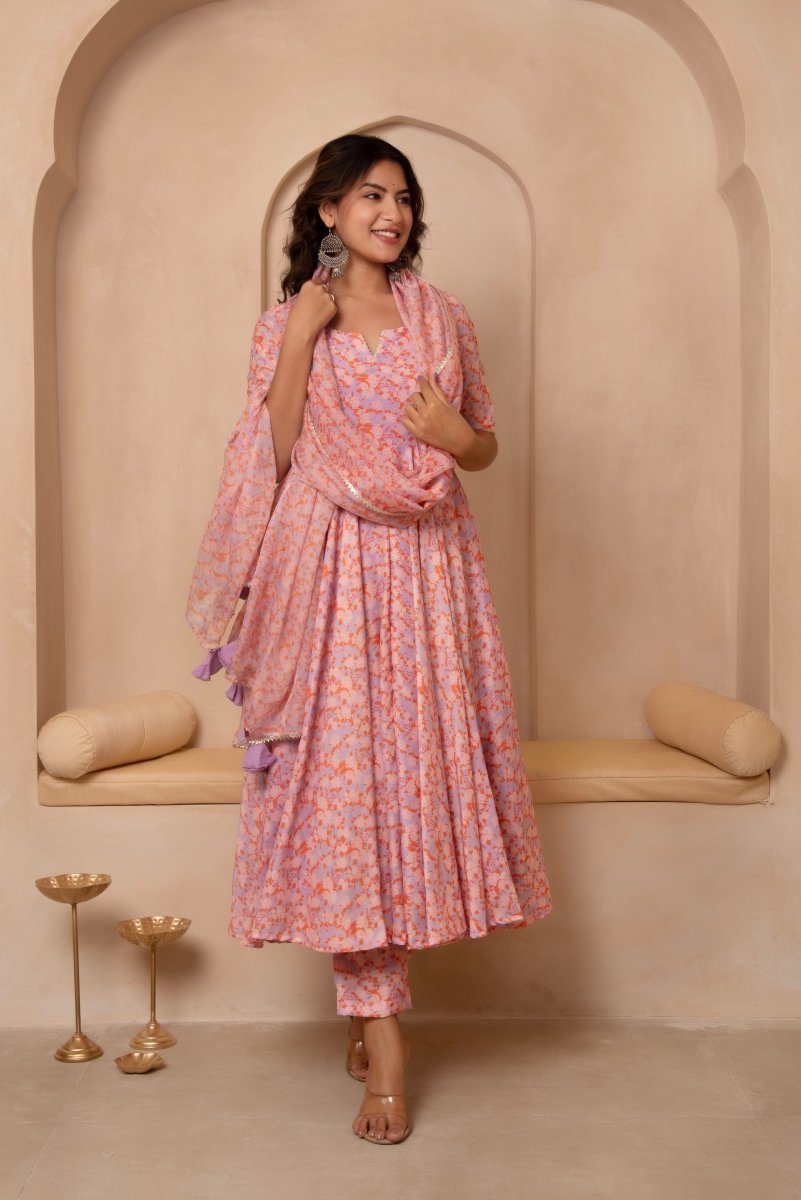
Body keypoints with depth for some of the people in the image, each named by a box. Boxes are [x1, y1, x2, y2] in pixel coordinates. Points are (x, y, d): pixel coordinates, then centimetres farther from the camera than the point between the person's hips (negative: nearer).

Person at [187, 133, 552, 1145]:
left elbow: (485, 446, 15)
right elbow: (273, 458, -4)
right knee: (345, 773, -5)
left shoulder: (441, 317, 12)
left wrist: (456, 435, -7)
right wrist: (301, 340, -10)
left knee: (422, 764, 2)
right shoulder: (289, 321, 6)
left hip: (428, 569, 3)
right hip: (332, 570, -2)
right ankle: (382, 1029, 4)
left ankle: (370, 990, 22)